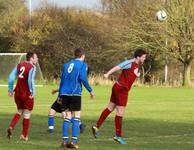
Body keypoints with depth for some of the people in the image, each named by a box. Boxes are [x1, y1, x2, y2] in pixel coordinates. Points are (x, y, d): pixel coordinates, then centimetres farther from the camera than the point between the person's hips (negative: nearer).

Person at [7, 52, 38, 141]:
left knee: (19, 112, 23)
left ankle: (11, 127, -1)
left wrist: (10, 89, 10)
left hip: (18, 93, 6)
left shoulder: (19, 65, 8)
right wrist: (32, 92, -20)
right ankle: (24, 136, 12)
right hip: (27, 95, -6)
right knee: (26, 115, 8)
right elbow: (30, 80, -25)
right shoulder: (32, 67, -11)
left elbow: (11, 77, 5)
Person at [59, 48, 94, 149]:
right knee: (77, 116, -1)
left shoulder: (66, 65, 18)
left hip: (64, 94, 5)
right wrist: (90, 90, -4)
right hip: (75, 93, -5)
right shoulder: (82, 64, 2)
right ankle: (74, 141, -11)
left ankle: (65, 141, 2)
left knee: (67, 117, 9)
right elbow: (83, 78, -12)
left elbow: (62, 80, 18)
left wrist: (60, 94, 22)